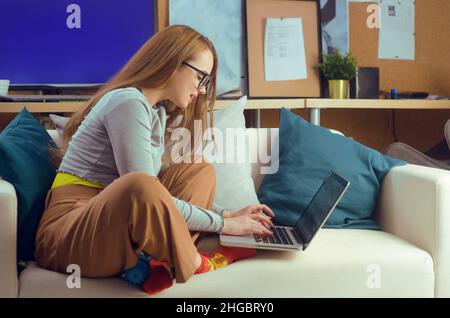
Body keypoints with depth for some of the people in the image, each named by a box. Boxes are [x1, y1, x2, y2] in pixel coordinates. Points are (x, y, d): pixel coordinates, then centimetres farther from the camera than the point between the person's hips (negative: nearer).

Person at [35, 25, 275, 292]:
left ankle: (163, 264, -17)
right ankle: (192, 265, -12)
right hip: (69, 234, -9)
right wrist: (223, 224, -13)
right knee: (140, 187, -39)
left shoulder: (157, 111, 13)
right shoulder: (128, 102, -15)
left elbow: (156, 198, 15)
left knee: (201, 171, 4)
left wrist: (227, 214, 8)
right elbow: (143, 191, -22)